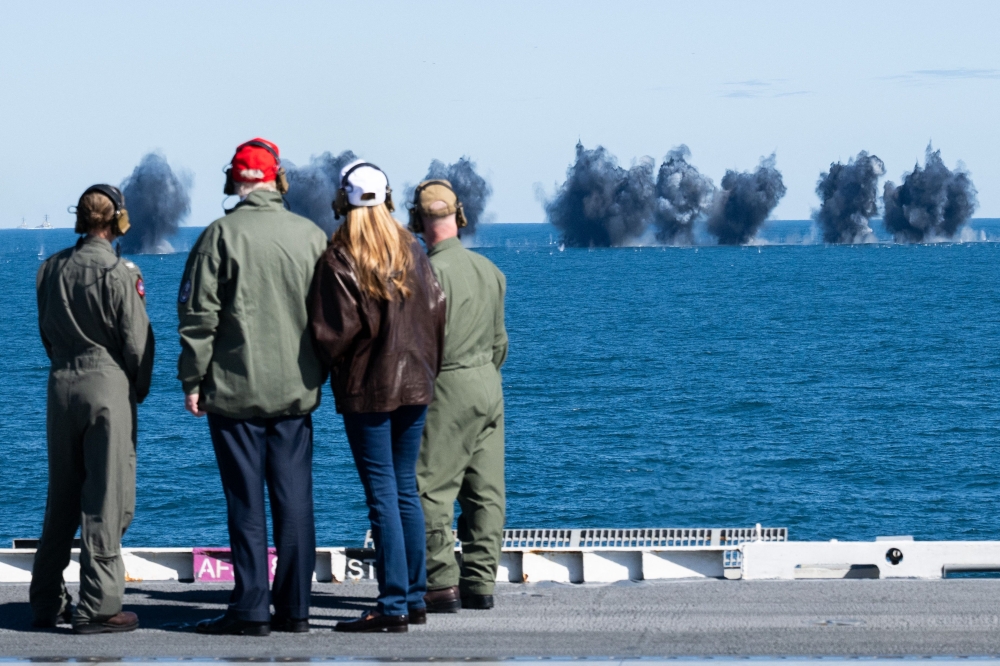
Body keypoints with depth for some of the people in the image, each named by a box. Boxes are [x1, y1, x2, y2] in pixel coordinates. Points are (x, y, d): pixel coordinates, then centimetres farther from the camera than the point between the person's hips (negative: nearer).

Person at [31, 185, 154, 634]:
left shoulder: (52, 269, 6)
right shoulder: (118, 273, -12)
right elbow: (136, 340, -8)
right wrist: (139, 390, 6)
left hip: (61, 384, 6)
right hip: (107, 385, -6)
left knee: (61, 499, 14)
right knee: (107, 499, -2)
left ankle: (47, 602, 19)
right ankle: (97, 607, -3)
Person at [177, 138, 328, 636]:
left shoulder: (222, 235, -8)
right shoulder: (311, 236, 4)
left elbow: (199, 314, -9)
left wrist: (192, 380, -2)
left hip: (236, 390, -4)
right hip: (296, 391, 4)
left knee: (246, 502, 0)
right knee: (295, 500, 7)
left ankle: (251, 609, -1)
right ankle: (294, 608, 9)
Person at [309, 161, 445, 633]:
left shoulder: (339, 261, -12)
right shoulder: (411, 251, 4)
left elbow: (335, 332, -14)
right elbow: (435, 311, 5)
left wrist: (333, 367, 5)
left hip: (366, 390, -5)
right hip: (414, 383, 5)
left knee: (382, 495, -4)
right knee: (406, 490, 12)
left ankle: (393, 605, -6)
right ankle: (414, 599, 14)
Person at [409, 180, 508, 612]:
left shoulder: (433, 271, -15)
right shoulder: (489, 269, 9)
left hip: (447, 387, -8)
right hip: (489, 386, 8)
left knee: (432, 489, -4)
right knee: (485, 491, 8)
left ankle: (442, 585, -8)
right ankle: (481, 583, 10)